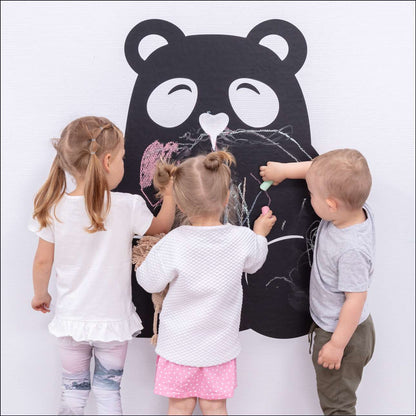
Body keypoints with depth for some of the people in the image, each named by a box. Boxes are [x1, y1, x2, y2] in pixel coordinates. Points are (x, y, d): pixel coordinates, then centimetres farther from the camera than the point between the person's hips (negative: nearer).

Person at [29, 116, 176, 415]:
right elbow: (162, 226, 0)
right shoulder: (128, 206, -19)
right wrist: (169, 195, 15)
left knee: (73, 391, 21)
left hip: (71, 320, 2)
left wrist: (40, 294, 16)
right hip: (113, 321, -2)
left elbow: (43, 261, -2)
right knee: (108, 391, 17)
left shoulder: (55, 209, -12)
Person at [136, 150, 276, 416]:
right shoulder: (243, 239, -16)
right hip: (219, 347, 2)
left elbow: (150, 283, -11)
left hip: (179, 346, -2)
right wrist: (260, 232, 24)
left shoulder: (172, 245, -24)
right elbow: (254, 263, 7)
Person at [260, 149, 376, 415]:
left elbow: (355, 299, -27)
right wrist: (285, 170, -1)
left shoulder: (352, 250, -36)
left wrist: (337, 344, -18)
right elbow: (320, 171, 0)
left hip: (345, 333, -8)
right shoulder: (356, 209, -14)